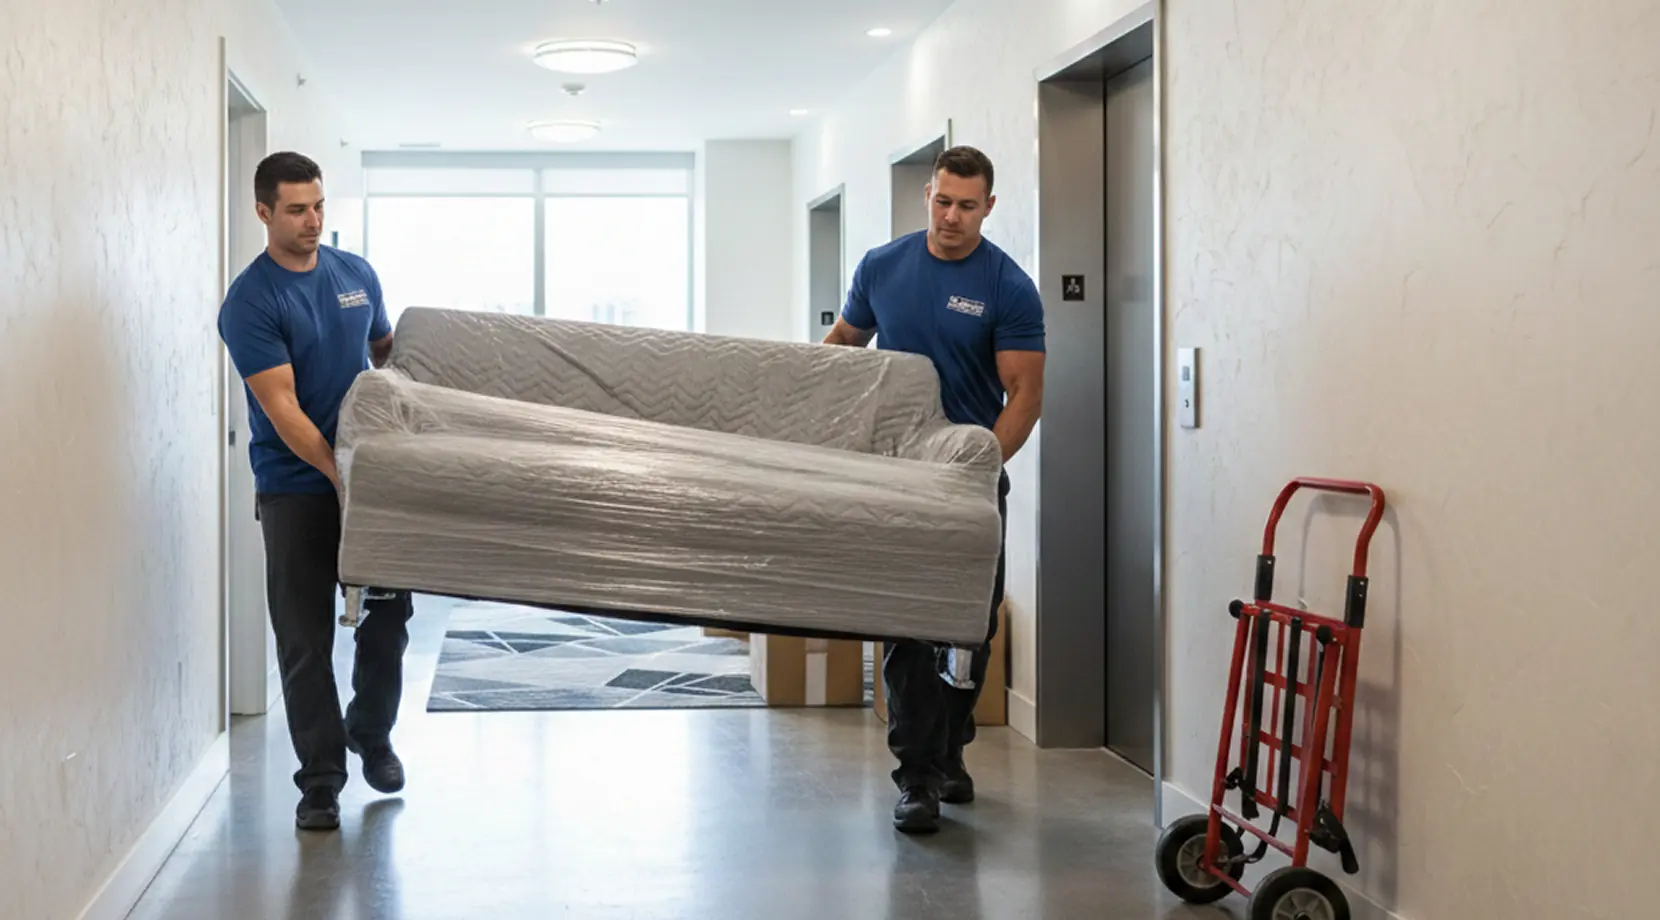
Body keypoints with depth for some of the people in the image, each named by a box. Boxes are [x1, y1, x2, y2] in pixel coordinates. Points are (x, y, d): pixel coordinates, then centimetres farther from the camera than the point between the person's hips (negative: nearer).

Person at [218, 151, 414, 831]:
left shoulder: (357, 275, 6)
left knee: (390, 615, 9)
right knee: (306, 639, 0)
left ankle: (371, 735, 33)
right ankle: (320, 780, 9)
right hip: (297, 487, -5)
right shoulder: (251, 301, -11)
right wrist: (340, 477, -25)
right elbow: (281, 409, -18)